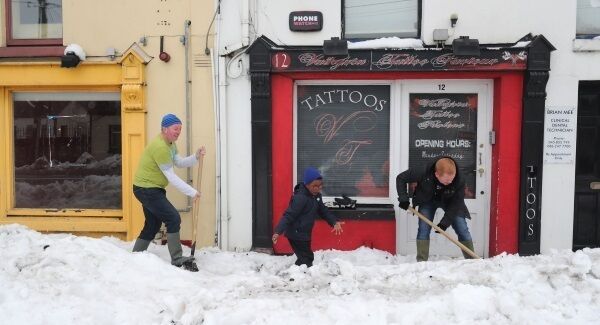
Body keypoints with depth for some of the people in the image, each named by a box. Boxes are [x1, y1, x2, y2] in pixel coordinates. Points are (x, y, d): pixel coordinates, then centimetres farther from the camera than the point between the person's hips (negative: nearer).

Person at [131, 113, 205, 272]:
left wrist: (196, 157, -10)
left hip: (151, 190, 11)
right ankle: (178, 260, -9)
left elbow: (180, 162, 6)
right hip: (147, 189, -11)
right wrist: (192, 192, -20)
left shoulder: (171, 144, 10)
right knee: (173, 218, -14)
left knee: (153, 225, 16)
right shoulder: (160, 147, -23)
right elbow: (171, 177, -23)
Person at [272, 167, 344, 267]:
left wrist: (334, 222, 1)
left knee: (305, 258, 18)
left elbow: (323, 210, 16)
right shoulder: (300, 198, -24)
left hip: (304, 234, 9)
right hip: (296, 235, -9)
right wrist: (277, 231, -37)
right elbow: (288, 216, -28)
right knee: (307, 258, -7)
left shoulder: (316, 196, 4)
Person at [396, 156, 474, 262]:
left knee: (462, 229, -3)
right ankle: (421, 261, -4)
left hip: (449, 202, 1)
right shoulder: (423, 174, -37)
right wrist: (403, 198, -28)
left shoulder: (459, 181, -34)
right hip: (427, 201, -1)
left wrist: (445, 222, -29)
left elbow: (456, 203, -23)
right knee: (423, 229, -12)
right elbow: (401, 178, -23)